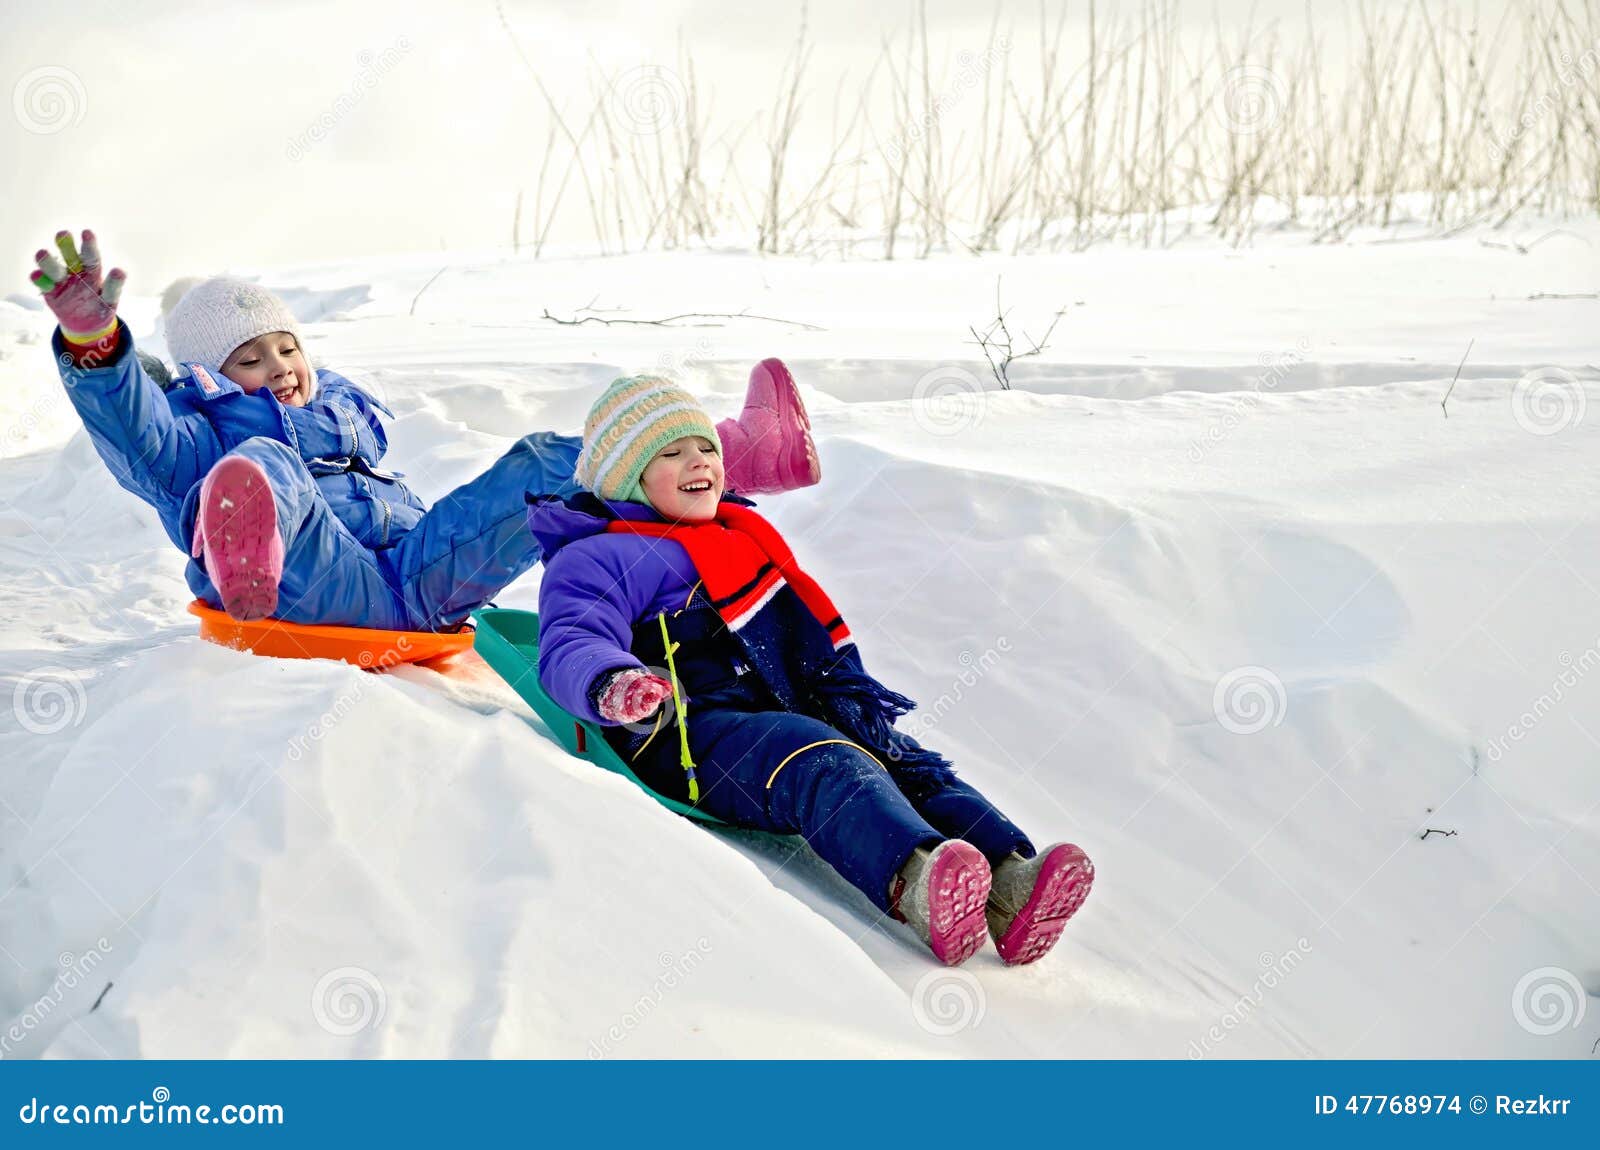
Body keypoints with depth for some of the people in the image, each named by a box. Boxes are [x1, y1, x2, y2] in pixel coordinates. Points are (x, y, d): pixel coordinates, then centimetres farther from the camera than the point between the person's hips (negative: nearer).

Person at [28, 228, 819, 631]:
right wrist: (94, 343, -31)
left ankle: (739, 454, -6)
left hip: (425, 578, 7)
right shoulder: (200, 439, 12)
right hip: (332, 596, -6)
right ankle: (242, 559, -74)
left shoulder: (344, 412, 33)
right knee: (265, 462, -35)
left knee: (544, 464, 1)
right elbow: (135, 428, -11)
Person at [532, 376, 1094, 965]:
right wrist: (611, 686, -36)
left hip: (795, 712, 8)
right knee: (820, 765, -38)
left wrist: (843, 680, 27)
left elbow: (805, 614, 42)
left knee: (913, 765, -20)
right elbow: (572, 645, -14)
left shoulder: (745, 532, 32)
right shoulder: (598, 558, 5)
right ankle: (913, 883, -66)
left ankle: (1007, 882, -45)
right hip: (695, 731, -8)